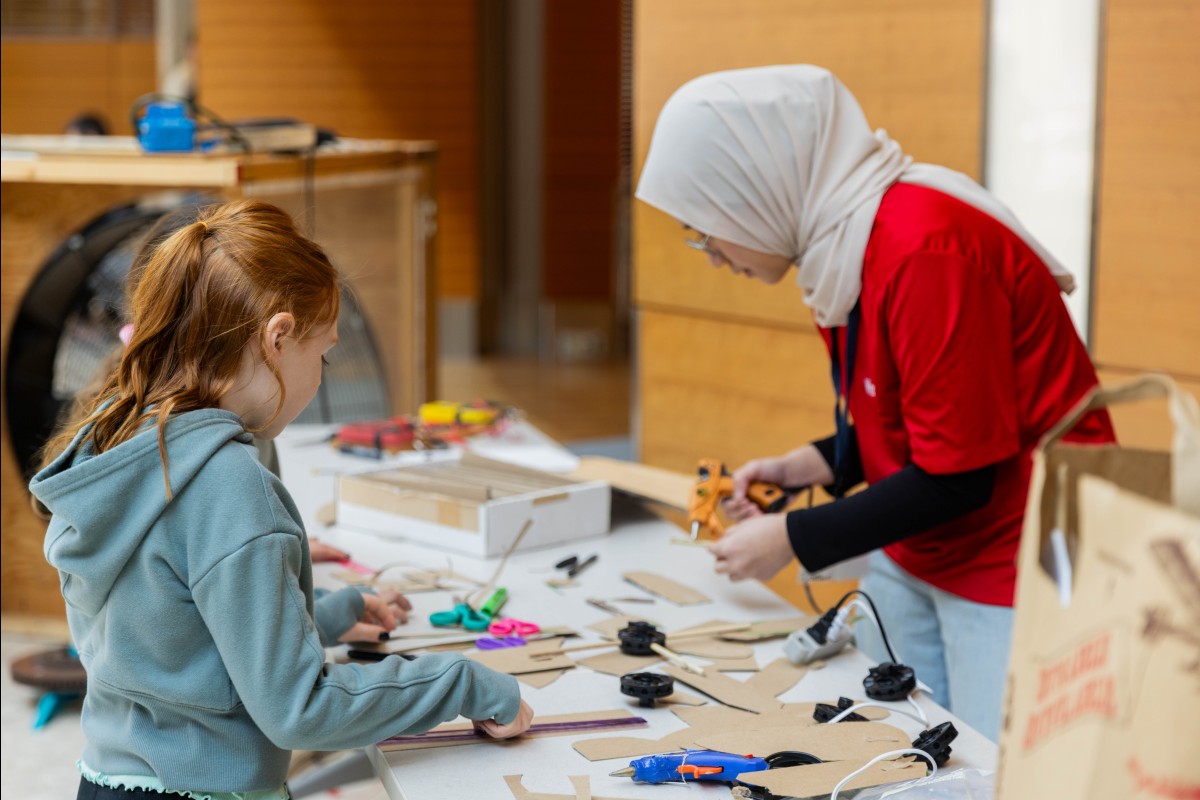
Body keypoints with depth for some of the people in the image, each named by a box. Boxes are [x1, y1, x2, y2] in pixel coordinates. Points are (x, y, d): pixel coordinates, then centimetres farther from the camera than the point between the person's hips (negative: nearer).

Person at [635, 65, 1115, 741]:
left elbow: (956, 476, -21)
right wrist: (811, 466, 1)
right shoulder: (848, 242, 4)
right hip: (911, 565, 9)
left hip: (1011, 569, -9)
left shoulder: (926, 247, -25)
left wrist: (793, 539, -13)